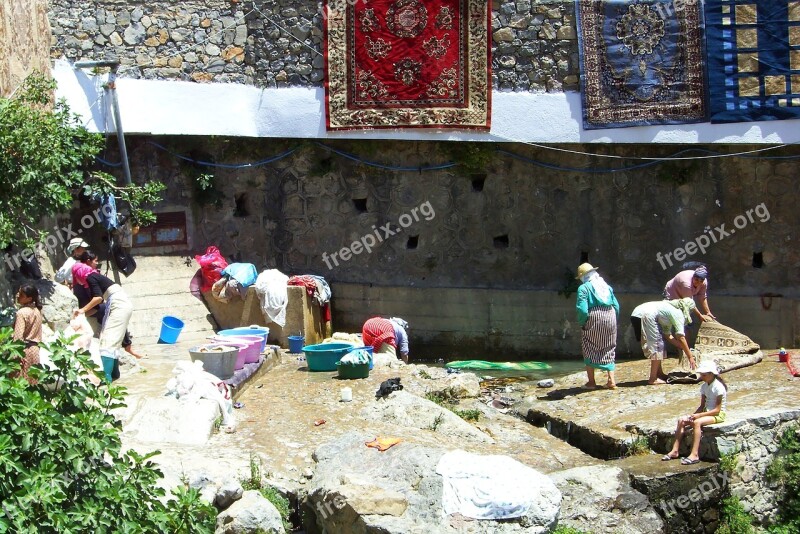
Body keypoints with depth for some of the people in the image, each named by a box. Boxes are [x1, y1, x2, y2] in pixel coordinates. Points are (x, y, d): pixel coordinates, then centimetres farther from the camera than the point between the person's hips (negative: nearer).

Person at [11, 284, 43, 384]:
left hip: (24, 349, -7)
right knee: (32, 380, 10)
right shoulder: (37, 310, 7)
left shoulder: (22, 312, -15)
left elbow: (18, 337, -18)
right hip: (35, 348, 7)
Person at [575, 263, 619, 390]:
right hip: (610, 318, 5)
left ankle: (591, 381, 9)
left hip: (593, 319, -5)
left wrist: (581, 323, -3)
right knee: (608, 351, 14)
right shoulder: (607, 286, 14)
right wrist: (613, 321, 15)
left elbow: (582, 309, -16)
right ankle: (611, 380, 7)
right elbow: (616, 306, 9)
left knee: (589, 351, 8)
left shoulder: (584, 288, -5)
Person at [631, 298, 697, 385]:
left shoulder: (671, 309, 29)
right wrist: (690, 357, 0)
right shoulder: (678, 313, 3)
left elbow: (667, 335, 29)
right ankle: (653, 379, -5)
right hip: (645, 316, -10)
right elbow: (681, 338, -4)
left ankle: (660, 374, 28)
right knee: (657, 345, -3)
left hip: (635, 315, 10)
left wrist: (682, 347, 29)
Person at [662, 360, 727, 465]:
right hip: (706, 412, 9)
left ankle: (694, 455, -38)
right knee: (681, 420, -8)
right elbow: (702, 405, 10)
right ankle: (675, 450, -9)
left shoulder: (718, 386, -17)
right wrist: (693, 415, -9)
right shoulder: (704, 386, 8)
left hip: (718, 415, -9)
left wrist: (698, 415, -23)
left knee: (697, 422, -35)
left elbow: (717, 409, -20)